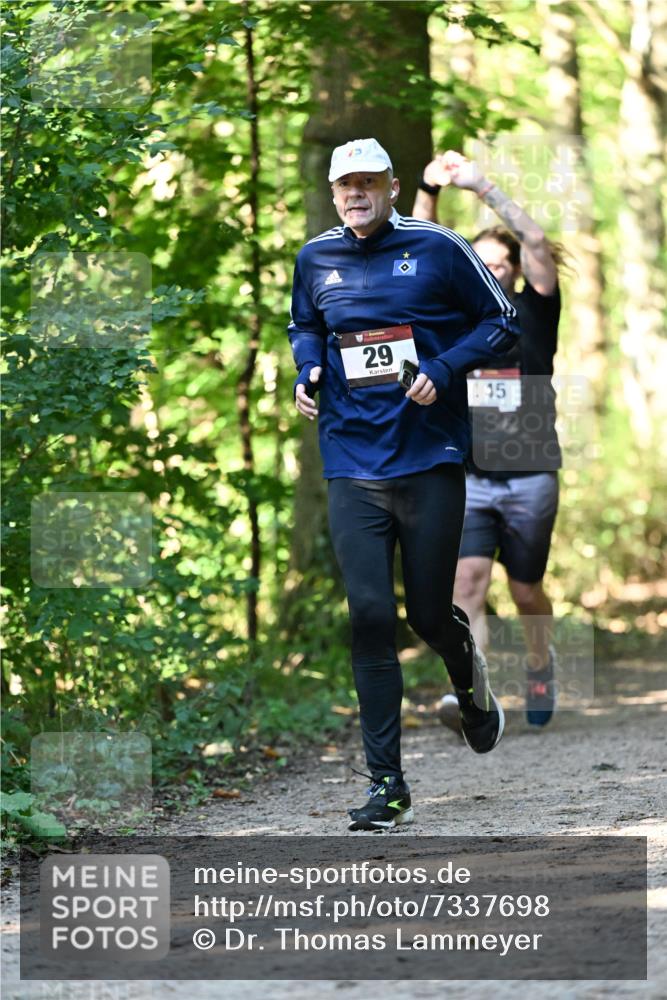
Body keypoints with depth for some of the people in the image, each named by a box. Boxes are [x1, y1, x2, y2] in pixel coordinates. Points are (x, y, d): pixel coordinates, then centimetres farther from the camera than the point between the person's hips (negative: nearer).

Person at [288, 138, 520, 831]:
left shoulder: (436, 248, -3)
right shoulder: (315, 260, 8)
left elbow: (502, 321, 3)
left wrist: (441, 372, -11)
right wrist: (307, 370, 7)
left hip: (430, 459, -2)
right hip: (352, 466, 2)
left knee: (428, 612, 2)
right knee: (369, 617, -6)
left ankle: (470, 680, 41)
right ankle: (386, 786, -2)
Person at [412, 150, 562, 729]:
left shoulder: (533, 311, 3)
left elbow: (537, 244, -12)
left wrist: (484, 187, -18)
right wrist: (429, 192, -15)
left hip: (530, 479, -1)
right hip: (469, 478, 1)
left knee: (526, 592, 10)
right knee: (468, 580, -16)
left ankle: (541, 663, 39)